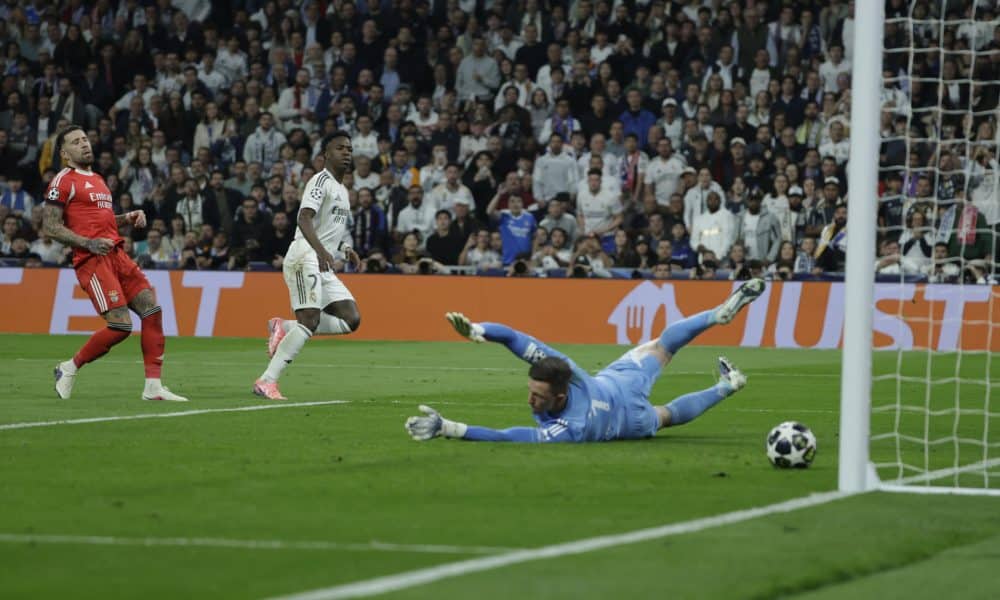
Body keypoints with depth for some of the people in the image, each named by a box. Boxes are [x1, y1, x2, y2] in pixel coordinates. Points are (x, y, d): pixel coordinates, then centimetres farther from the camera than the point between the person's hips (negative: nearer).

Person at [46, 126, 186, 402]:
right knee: (121, 325, -16)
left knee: (152, 310, -4)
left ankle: (153, 387, -1)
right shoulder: (63, 181, -3)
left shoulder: (98, 180, 24)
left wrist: (128, 218, 15)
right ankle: (69, 368, 4)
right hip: (92, 260, -8)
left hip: (117, 254, 8)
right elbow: (50, 227, -9)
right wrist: (89, 243, -19)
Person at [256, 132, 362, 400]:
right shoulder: (321, 181, -6)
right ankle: (266, 381, -21)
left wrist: (346, 248, 14)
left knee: (351, 320, -3)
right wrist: (320, 249, -37)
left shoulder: (342, 191, 23)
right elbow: (305, 218, -21)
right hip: (304, 258, -9)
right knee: (310, 320, -21)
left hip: (324, 265, 9)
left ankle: (284, 327, 2)